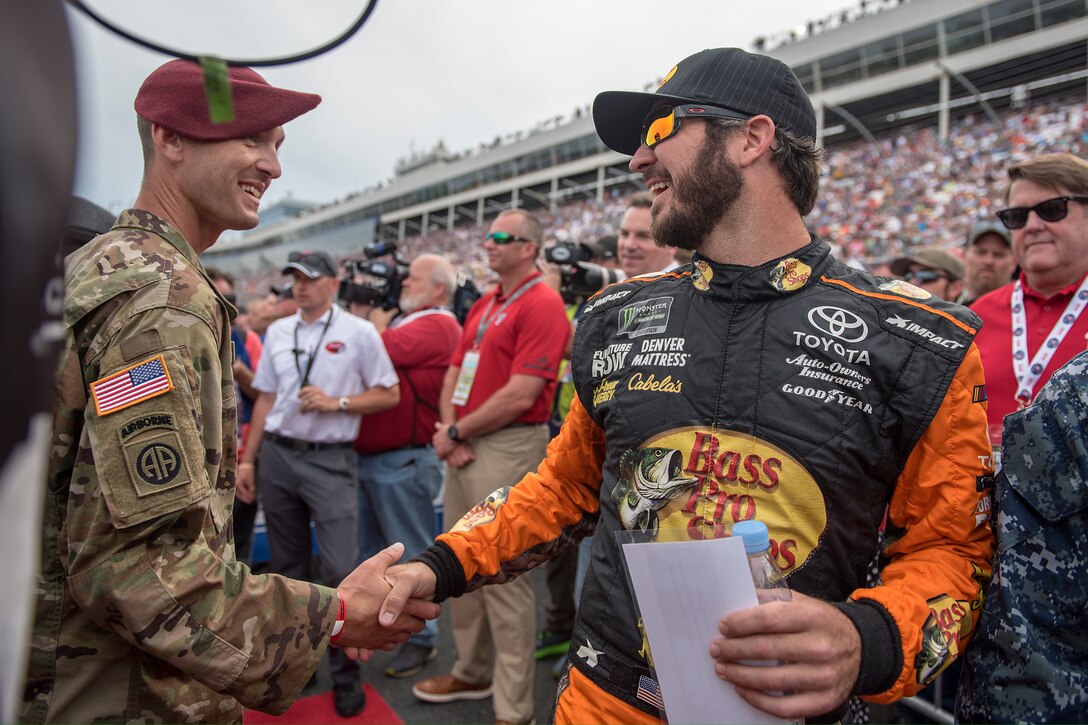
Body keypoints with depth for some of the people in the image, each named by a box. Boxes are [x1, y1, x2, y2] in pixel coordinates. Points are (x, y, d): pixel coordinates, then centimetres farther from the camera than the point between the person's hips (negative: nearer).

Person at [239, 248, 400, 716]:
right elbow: (265, 399, 14)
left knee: (340, 570, -6)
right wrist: (248, 459, 11)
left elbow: (389, 395, -1)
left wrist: (337, 403, -13)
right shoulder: (277, 332, 11)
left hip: (330, 459, -4)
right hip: (276, 455, 5)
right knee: (286, 566, 15)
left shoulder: (359, 333, -2)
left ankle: (345, 673, 11)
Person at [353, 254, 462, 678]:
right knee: (365, 553, 20)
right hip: (367, 455, 10)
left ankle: (422, 639, 17)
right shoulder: (403, 322, 17)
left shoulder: (436, 326, -13)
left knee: (414, 555, 4)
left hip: (402, 460, -10)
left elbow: (382, 349, -23)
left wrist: (370, 313, -6)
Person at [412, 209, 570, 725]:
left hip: (507, 447, -9)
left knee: (504, 579, -2)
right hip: (463, 445, 9)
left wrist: (457, 432, -10)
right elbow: (454, 373, 15)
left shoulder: (542, 305, -12)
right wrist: (447, 428, -3)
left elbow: (520, 395, -20)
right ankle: (472, 672, 37)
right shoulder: (482, 305, 16)